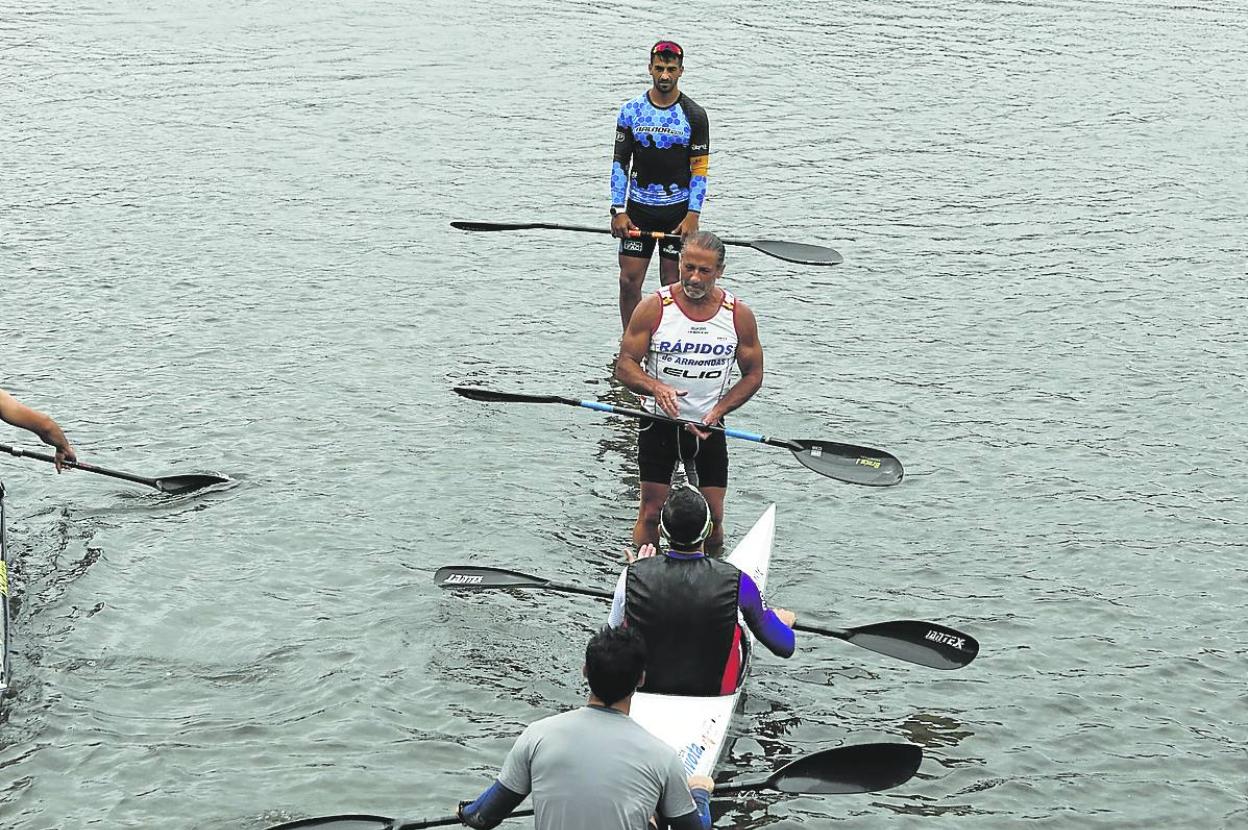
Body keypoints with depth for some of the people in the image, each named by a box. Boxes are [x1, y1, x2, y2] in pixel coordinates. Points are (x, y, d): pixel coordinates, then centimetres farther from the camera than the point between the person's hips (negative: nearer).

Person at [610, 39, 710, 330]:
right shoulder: (631, 111, 2)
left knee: (673, 284, 2)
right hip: (638, 209, 1)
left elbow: (699, 169, -2)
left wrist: (692, 216, -11)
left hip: (679, 209, -1)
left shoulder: (694, 116, -2)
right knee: (629, 281, -1)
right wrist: (618, 211, -4)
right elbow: (620, 162, 4)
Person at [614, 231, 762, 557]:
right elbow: (624, 365, -7)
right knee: (651, 513, -1)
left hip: (710, 427, 1)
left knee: (713, 517, 4)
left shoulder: (739, 315, -4)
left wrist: (716, 412, -11)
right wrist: (655, 388, -28)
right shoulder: (653, 308, -9)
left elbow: (753, 375, 4)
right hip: (660, 423, -1)